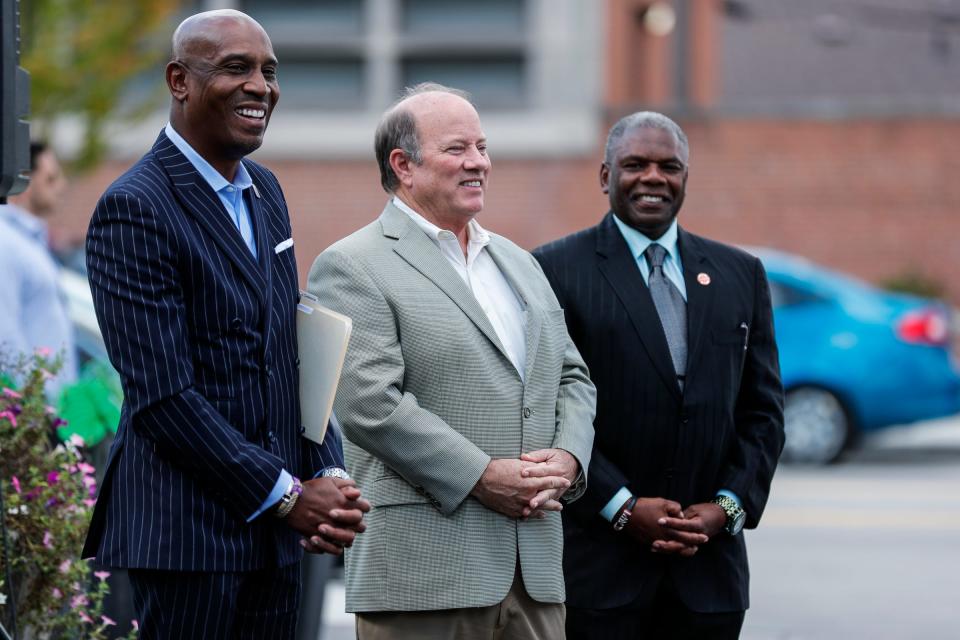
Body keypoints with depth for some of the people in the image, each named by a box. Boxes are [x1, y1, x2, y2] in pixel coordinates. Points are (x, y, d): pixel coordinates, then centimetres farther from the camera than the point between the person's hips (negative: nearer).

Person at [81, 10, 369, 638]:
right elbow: (162, 396, -17)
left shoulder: (266, 192, 14)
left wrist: (328, 478, 2)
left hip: (277, 536, 7)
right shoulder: (134, 209, -12)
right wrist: (286, 495, -14)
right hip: (186, 529, -7)